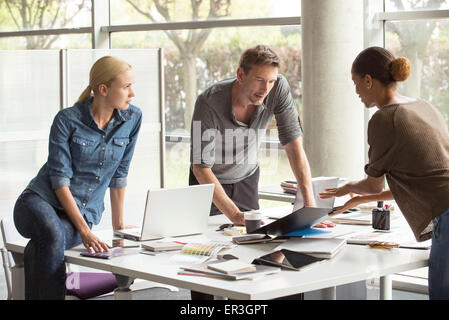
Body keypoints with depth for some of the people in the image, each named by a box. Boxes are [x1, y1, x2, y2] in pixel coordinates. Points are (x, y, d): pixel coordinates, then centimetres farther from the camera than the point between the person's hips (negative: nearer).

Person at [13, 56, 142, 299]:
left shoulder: (132, 119, 1)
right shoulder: (67, 120, -11)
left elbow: (119, 174, 10)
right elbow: (60, 179, -13)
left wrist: (119, 225, 13)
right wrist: (84, 230, -20)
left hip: (85, 212, 3)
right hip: (41, 200, -2)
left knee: (59, 236, -35)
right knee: (54, 235, -39)